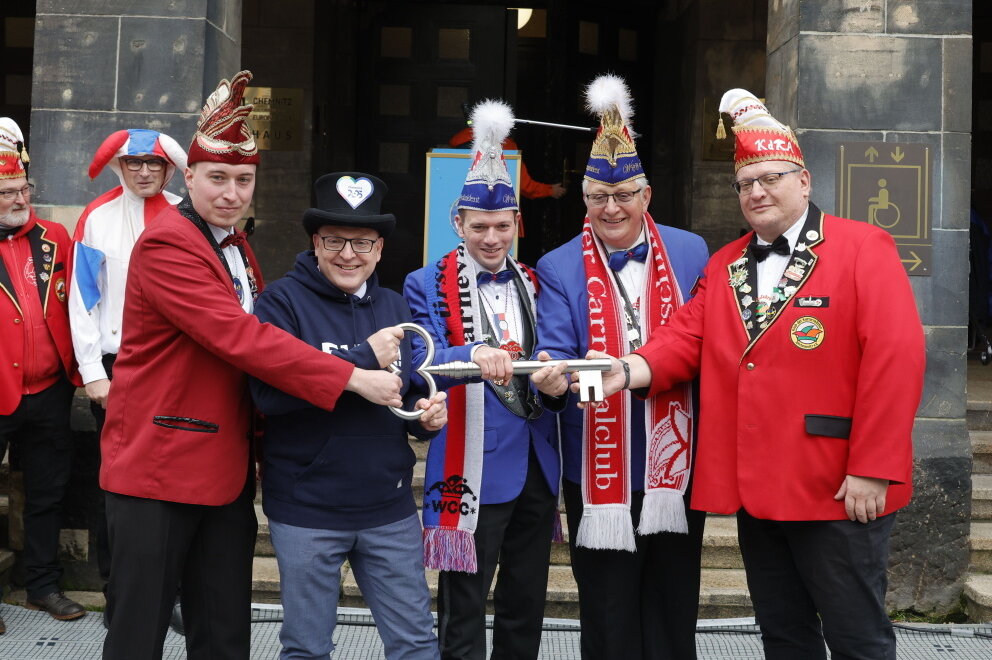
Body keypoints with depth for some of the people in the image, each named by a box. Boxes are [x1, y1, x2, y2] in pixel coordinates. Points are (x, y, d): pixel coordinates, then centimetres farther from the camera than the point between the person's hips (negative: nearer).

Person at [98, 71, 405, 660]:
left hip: (227, 472, 8)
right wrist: (353, 378, -25)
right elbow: (238, 337, -24)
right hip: (159, 468, -8)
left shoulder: (237, 249, 15)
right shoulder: (166, 243, -14)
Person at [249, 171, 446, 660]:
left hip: (390, 508, 4)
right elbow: (270, 390, -23)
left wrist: (427, 414, -6)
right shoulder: (283, 301, -7)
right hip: (307, 509, -4)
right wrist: (365, 358, -22)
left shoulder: (396, 308, 9)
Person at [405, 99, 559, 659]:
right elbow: (421, 366, -15)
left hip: (537, 467, 5)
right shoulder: (427, 286, -2)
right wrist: (471, 356, -34)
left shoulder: (536, 285, 12)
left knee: (527, 610, 15)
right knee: (464, 614, 2)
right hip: (473, 472, -5)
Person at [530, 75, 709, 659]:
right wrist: (553, 379, -32)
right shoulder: (558, 270, -1)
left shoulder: (690, 253, 4)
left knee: (673, 610, 11)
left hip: (677, 467, 1)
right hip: (599, 474, -1)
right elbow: (557, 353, -10)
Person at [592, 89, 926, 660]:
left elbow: (895, 358, -14)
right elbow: (687, 339, 4)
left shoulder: (863, 248, -7)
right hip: (753, 489, 6)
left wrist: (872, 470, -18)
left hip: (838, 491, -6)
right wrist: (627, 371, -17)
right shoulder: (724, 265, 12)